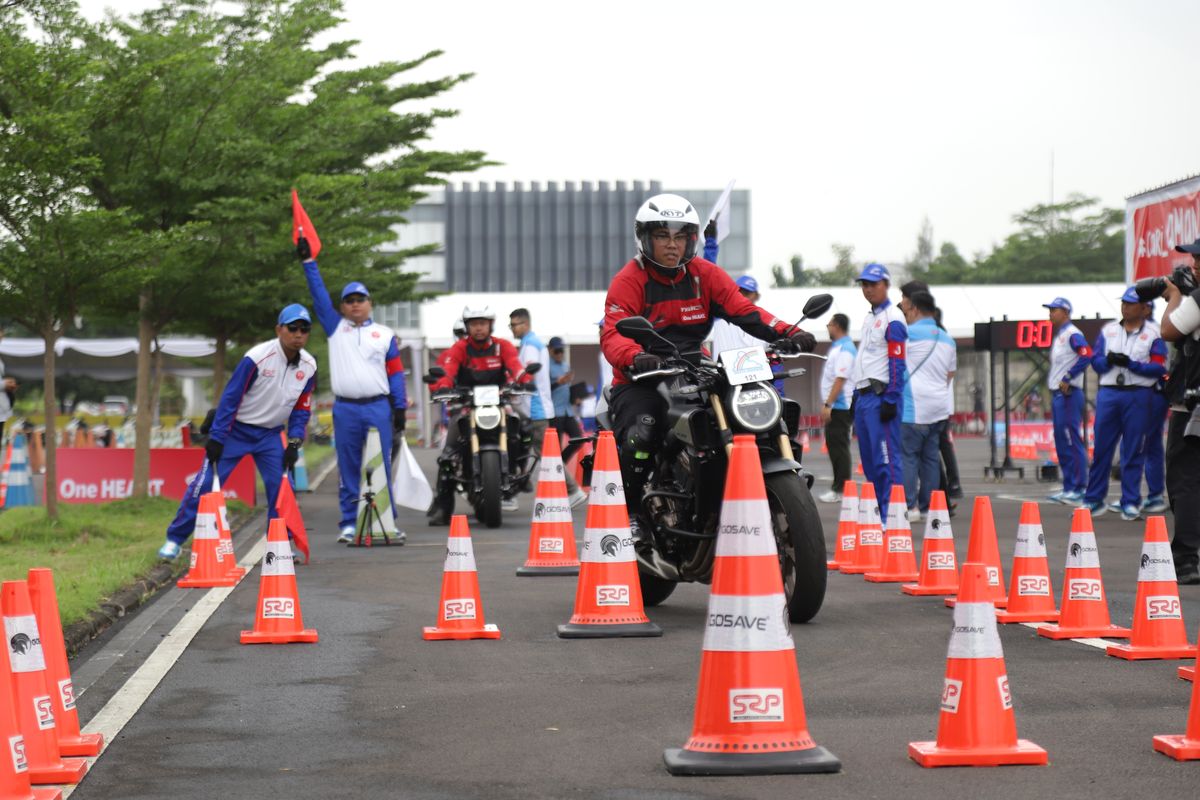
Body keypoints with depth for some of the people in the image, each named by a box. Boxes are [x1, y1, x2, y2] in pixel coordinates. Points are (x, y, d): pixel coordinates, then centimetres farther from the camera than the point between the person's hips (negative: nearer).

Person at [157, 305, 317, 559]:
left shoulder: (309, 366, -6)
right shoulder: (257, 357, -23)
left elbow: (301, 409, 5)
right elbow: (230, 398, -18)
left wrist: (294, 442, -5)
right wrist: (216, 439, -19)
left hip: (270, 434, 4)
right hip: (235, 429, -4)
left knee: (281, 486, -7)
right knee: (206, 483, -7)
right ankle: (174, 539, 3)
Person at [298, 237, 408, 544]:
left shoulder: (385, 335, 10)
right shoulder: (335, 328, 10)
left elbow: (396, 373, 9)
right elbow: (318, 294, 5)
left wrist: (400, 408, 2)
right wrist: (308, 261, -2)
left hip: (378, 408, -1)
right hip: (345, 409, 1)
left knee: (382, 469, 0)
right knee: (348, 470, 5)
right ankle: (349, 523, 10)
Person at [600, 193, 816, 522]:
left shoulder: (706, 274, 7)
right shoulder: (629, 280, -6)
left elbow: (743, 310, -1)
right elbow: (612, 334, -19)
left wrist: (789, 333, -19)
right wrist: (635, 358, -43)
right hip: (641, 381, -5)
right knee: (641, 435, -30)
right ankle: (626, 512, -16)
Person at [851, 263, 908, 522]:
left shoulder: (892, 319, -8)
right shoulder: (869, 318, 21)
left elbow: (897, 363, -15)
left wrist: (891, 400, -20)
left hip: (881, 397, -10)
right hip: (864, 396, 10)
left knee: (886, 460, -12)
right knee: (869, 461, 12)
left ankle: (892, 516, -14)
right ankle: (875, 515, 18)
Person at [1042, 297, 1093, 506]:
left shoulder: (1072, 334, -11)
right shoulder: (1058, 336, 20)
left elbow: (1086, 355, -26)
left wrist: (1067, 378, -23)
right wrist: (1055, 382, 13)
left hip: (1069, 394, -11)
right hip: (1057, 394, 11)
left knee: (1072, 441, -10)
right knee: (1061, 442, 12)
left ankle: (1078, 489, -10)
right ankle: (1069, 488, 17)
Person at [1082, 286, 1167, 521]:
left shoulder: (1154, 333, 2)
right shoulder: (1108, 330, 13)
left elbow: (1159, 368, -6)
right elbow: (1095, 360, 9)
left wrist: (1131, 364, -15)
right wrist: (1109, 360, -12)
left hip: (1137, 395, -3)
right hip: (1108, 393, 3)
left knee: (1133, 451, 0)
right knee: (1101, 448, 4)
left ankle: (1130, 502, 6)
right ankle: (1093, 500, 10)